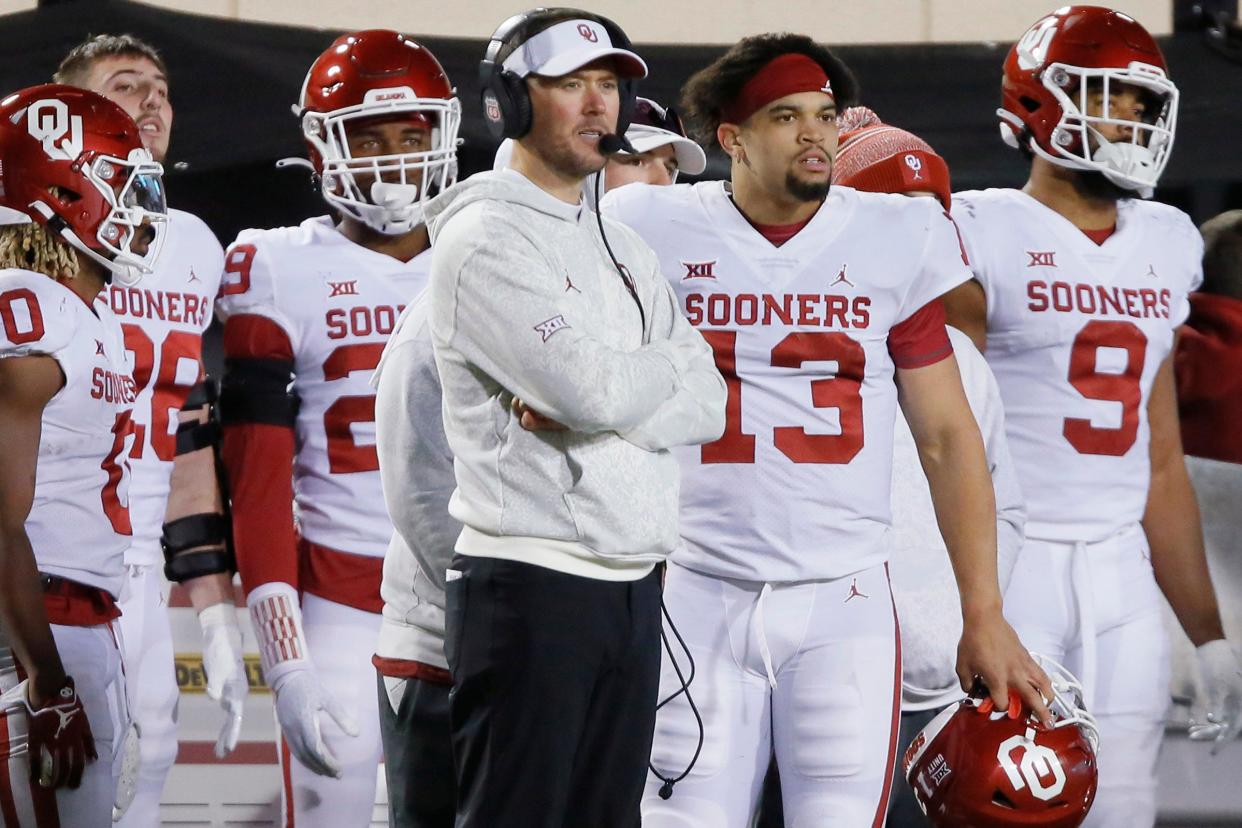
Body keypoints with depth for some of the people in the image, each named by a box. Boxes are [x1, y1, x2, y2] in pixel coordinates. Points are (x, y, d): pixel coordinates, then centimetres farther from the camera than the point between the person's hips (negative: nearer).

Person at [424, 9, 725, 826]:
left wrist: (593, 400, -11)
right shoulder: (486, 239, -9)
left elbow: (707, 405, 7)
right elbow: (594, 388, -20)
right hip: (530, 583, -8)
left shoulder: (624, 249, 18)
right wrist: (665, 366, 1)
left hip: (633, 585, 8)